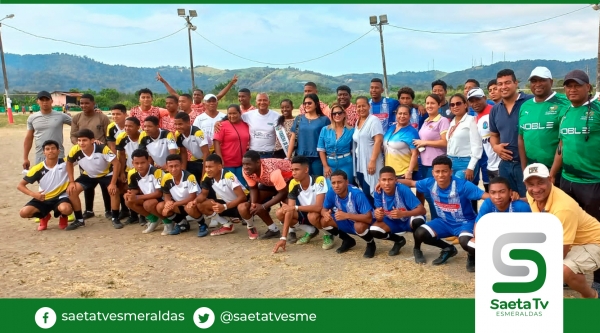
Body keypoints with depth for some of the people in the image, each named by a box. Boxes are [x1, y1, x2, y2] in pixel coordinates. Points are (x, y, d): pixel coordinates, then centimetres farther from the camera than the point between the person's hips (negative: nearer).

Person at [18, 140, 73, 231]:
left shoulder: (65, 162, -9)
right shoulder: (38, 168, -8)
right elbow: (20, 185, -3)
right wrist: (33, 194, -21)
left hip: (61, 197, -2)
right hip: (43, 199, 2)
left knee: (66, 209, -37)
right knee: (24, 212, -21)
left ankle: (63, 217, 4)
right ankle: (44, 217, 13)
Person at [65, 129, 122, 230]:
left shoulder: (102, 148, -36)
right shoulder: (75, 150, -26)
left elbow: (116, 163, -28)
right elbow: (69, 163, -3)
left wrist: (113, 183, -30)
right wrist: (71, 182, -9)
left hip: (106, 174, -3)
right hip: (88, 175, 3)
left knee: (114, 191, -27)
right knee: (71, 191, -13)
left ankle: (115, 219, -6)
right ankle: (79, 219, 4)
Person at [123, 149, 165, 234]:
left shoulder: (156, 171, -28)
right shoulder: (132, 173, -8)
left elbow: (159, 193, -26)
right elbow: (135, 189, 7)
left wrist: (138, 197, -30)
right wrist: (129, 194, -19)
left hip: (164, 198, -8)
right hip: (148, 198, 8)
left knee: (148, 204, -33)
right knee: (129, 201, -9)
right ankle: (153, 220, 7)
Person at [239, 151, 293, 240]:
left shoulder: (273, 171, -44)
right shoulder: (246, 171, -24)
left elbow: (283, 193, -35)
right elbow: (253, 188, -7)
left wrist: (263, 206, -34)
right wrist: (253, 204, -27)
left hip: (289, 178, -6)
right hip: (269, 182, 7)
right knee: (255, 206, -7)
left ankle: (291, 231, -4)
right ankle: (273, 229, 9)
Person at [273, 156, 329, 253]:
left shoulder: (319, 180, -29)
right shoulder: (293, 184, -16)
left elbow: (318, 207, -36)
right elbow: (289, 210, -19)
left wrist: (295, 207, -36)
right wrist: (283, 238, -24)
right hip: (306, 212, 6)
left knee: (312, 216, -38)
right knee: (280, 213, -13)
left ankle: (328, 235, -3)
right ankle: (311, 231, 7)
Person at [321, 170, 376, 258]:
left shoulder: (357, 194, -33)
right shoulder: (331, 193, -18)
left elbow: (369, 218, -36)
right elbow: (324, 209, -3)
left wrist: (347, 215, -46)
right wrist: (325, 213, -30)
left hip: (362, 222, -6)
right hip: (347, 223, 6)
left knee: (359, 226, -39)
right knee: (324, 221, -13)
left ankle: (371, 244, -2)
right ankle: (348, 241, 12)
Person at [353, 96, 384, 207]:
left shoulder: (373, 120, -7)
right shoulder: (358, 122, 16)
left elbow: (378, 141, -16)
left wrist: (372, 161, -22)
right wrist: (355, 161, 12)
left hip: (369, 163, -7)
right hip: (359, 163, 7)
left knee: (369, 193, -8)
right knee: (364, 192, 8)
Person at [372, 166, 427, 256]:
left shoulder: (403, 190, -29)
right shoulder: (378, 193, -18)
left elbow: (422, 210, -32)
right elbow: (379, 218, -15)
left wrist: (403, 214, -48)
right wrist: (378, 215, -41)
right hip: (393, 222, 4)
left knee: (418, 220, -38)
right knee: (373, 230, -23)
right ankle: (399, 240, 8)